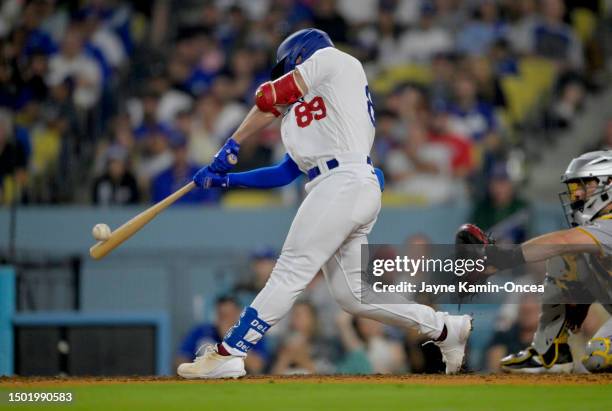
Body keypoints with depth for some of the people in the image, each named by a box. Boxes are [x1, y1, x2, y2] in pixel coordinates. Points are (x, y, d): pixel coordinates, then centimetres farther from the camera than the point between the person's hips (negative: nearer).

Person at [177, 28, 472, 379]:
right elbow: (286, 173, 28)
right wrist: (227, 179, 24)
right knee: (351, 294, 7)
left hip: (343, 183, -9)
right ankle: (446, 328, 13)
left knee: (291, 271, -12)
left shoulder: (331, 58, 9)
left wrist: (233, 146, 7)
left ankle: (228, 354, -15)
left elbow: (270, 98, 2)